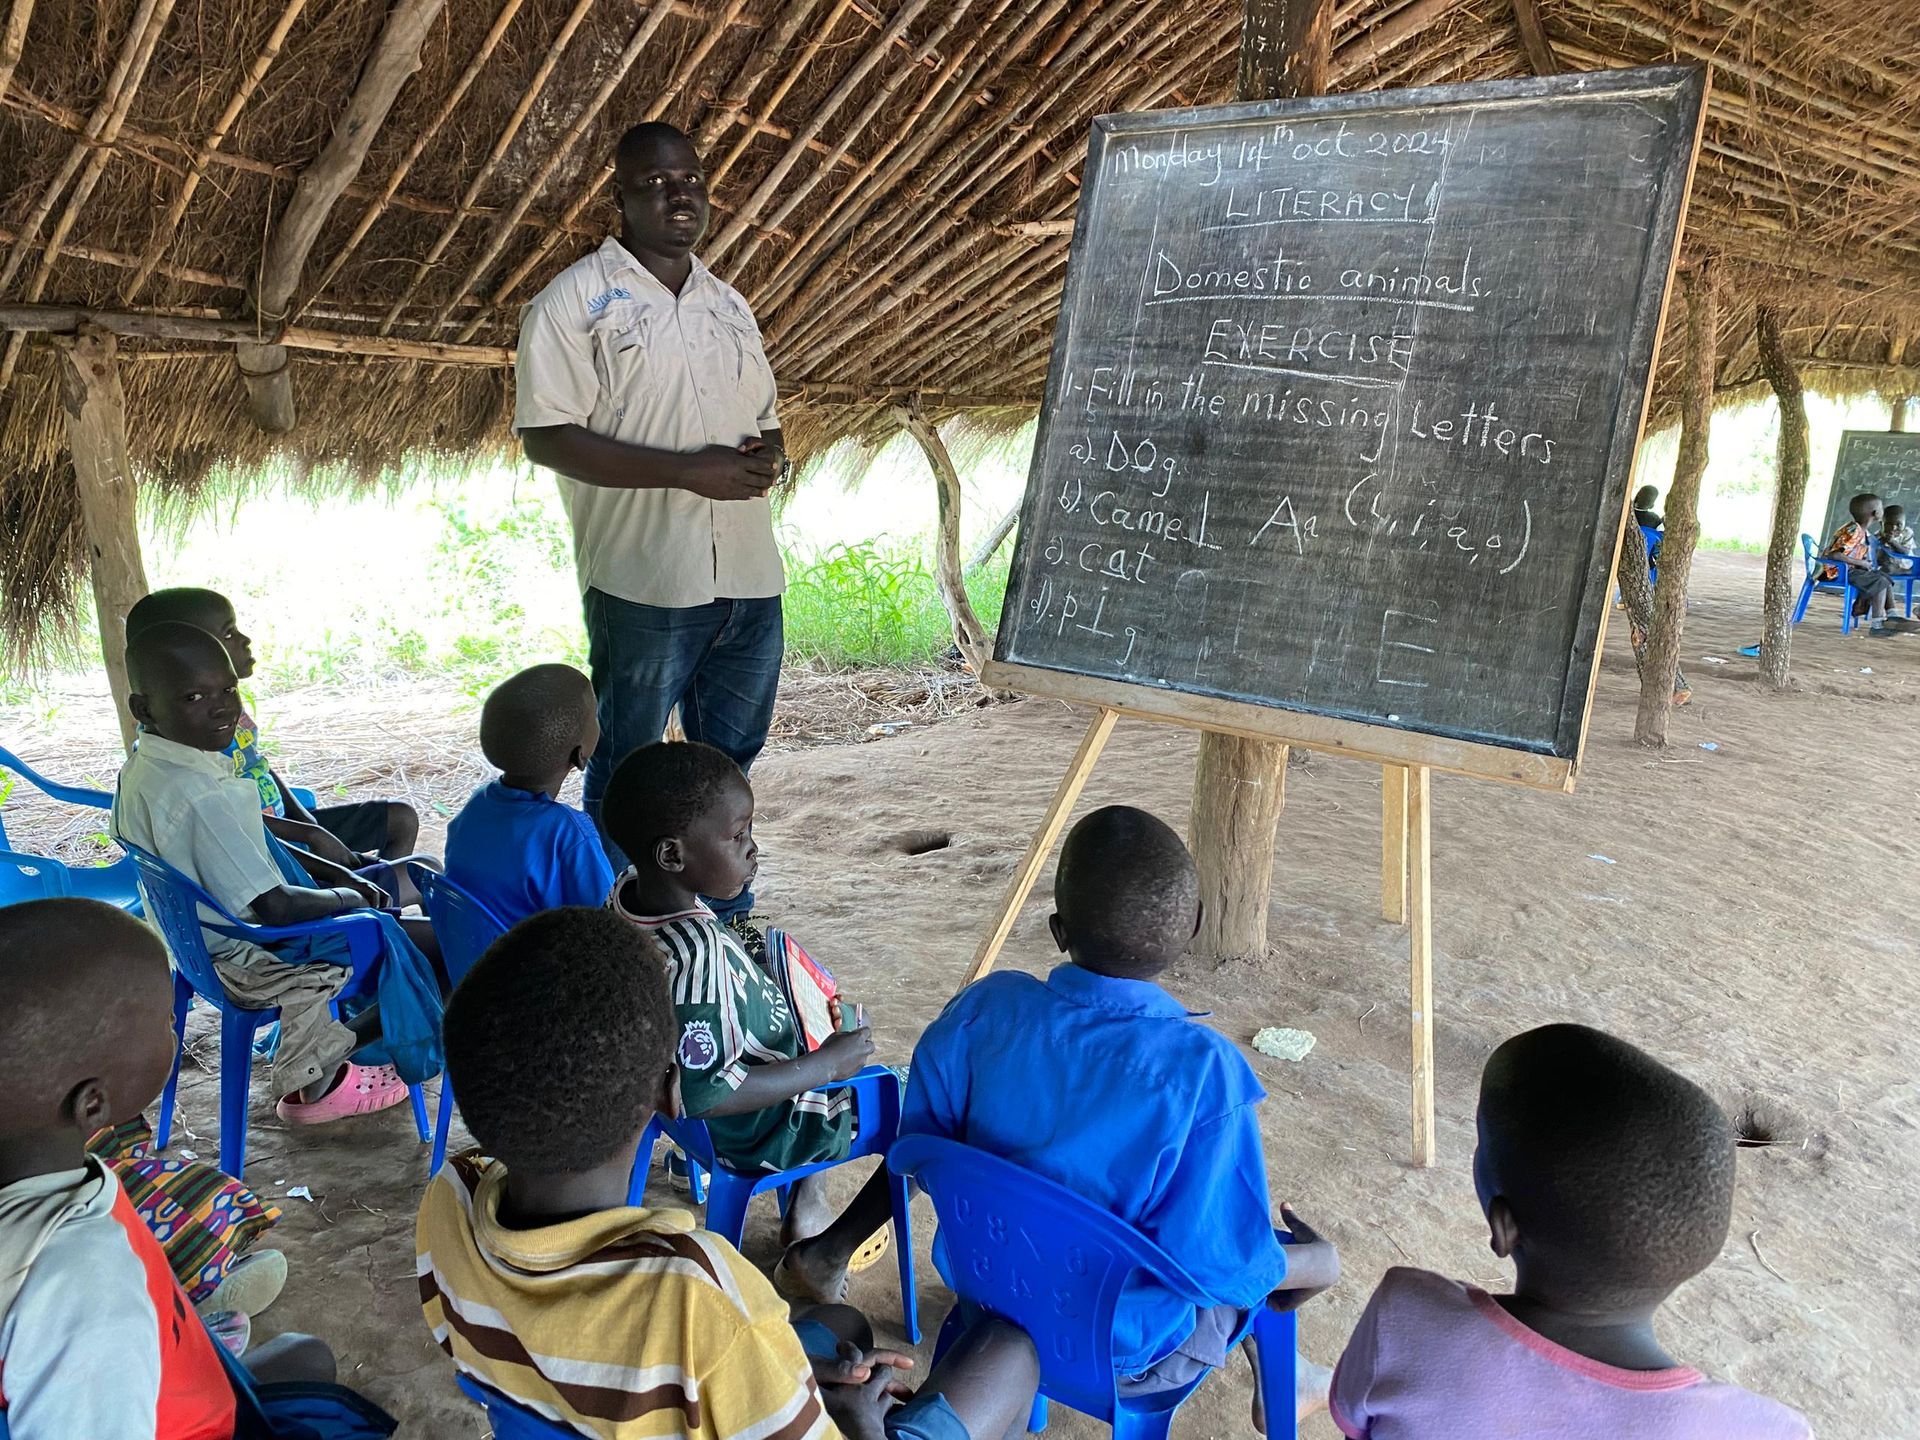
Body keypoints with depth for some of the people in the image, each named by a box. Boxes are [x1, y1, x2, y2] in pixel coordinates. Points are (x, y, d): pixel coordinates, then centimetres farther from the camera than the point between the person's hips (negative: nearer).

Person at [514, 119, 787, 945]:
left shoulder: (729, 305, 18)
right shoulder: (576, 301, -4)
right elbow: (546, 436, -12)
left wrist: (771, 454, -2)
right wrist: (687, 470, -20)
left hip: (749, 577, 7)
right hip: (646, 579, -6)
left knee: (731, 760, 16)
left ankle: (730, 919, 30)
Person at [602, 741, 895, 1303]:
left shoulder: (631, 890, -11)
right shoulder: (696, 952, -38)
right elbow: (706, 1092, -35)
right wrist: (825, 1066, -26)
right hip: (764, 1134, -9)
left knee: (831, 1028, 32)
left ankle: (806, 1204, 34)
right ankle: (824, 1256, 11)